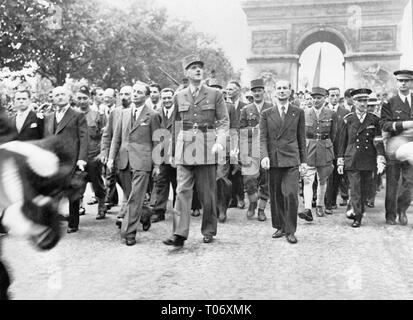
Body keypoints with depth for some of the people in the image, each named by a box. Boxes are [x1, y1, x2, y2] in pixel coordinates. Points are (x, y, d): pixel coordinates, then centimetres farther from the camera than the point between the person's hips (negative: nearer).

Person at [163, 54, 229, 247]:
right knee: (182, 190, -6)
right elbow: (177, 125, 16)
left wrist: (220, 142, -15)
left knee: (207, 192, 6)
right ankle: (179, 234, -8)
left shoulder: (215, 94, 4)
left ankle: (209, 231, 21)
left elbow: (224, 121, 1)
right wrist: (175, 150, 15)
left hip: (207, 148, -1)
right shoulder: (179, 97, 11)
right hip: (184, 148, 2)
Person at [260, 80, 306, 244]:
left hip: (291, 159, -1)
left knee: (291, 194, -11)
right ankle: (280, 227, 20)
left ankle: (290, 231, 1)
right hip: (273, 160, 1)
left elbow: (301, 138, 10)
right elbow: (263, 138, 3)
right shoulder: (266, 114, 9)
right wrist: (264, 156, -13)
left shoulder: (298, 112, 9)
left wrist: (304, 160, 7)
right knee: (276, 196, 5)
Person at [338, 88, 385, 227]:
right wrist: (340, 162, 4)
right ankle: (358, 216, 4)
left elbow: (378, 142, 0)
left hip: (368, 162, 2)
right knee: (355, 190, -5)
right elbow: (342, 142, 6)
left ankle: (356, 211, 25)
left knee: (365, 190, 8)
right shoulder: (348, 120, 3)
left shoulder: (374, 120, 5)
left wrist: (381, 161, -10)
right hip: (352, 161, -1)